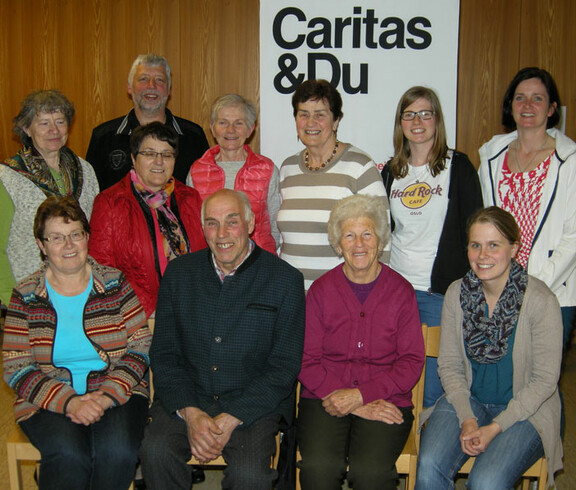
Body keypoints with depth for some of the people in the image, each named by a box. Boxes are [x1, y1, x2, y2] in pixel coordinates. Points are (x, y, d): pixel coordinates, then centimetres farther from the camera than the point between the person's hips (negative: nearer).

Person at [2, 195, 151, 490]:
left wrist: (106, 396, -14)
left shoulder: (116, 284, 5)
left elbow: (141, 346, 1)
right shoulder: (25, 296, 4)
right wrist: (70, 402, -15)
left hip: (116, 394, 1)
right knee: (69, 454, -30)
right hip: (50, 401, 0)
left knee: (117, 451, -28)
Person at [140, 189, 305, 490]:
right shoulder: (179, 273, 7)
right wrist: (190, 413, -11)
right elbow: (163, 354, 5)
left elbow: (284, 367, -4)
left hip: (253, 404, -2)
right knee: (156, 451, -25)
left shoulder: (286, 280, -3)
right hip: (186, 399, 2)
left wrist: (230, 420, -13)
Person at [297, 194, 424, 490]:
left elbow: (412, 362, 3)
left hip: (385, 400, 0)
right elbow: (306, 360, 1)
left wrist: (360, 395, -11)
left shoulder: (401, 291, 5)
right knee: (318, 466, -28)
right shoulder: (320, 290, 6)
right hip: (326, 398, 1)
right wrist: (354, 406, -11)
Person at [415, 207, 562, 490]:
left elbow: (545, 380, -10)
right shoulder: (457, 293, -3)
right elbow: (449, 365, 3)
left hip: (525, 409, -3)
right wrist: (467, 419, -11)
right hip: (467, 400, 3)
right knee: (429, 467, -22)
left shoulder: (540, 301, -14)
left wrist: (495, 428, -15)